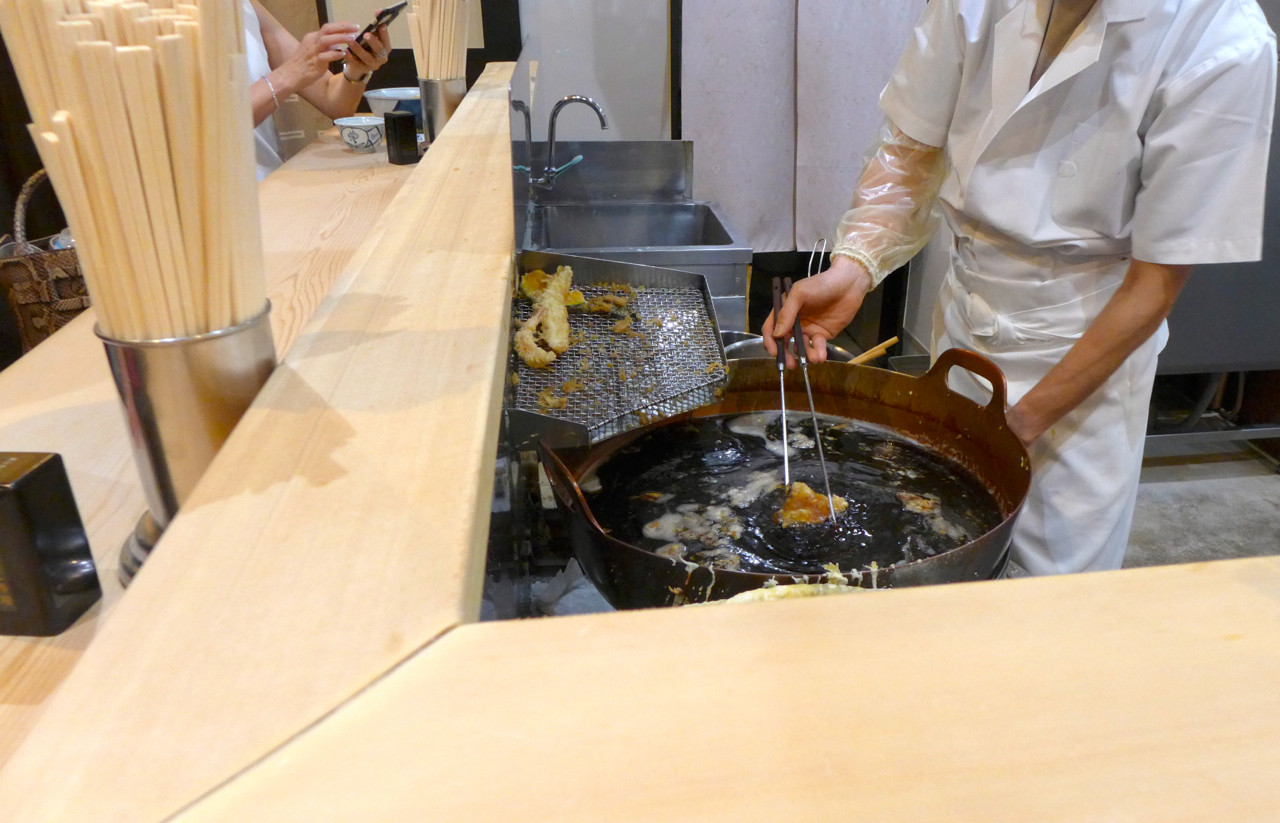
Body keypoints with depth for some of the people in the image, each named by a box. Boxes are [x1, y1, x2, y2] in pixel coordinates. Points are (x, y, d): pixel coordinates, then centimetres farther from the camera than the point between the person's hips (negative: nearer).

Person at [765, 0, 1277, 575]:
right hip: (965, 318, 4)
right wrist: (850, 267, -20)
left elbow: (1155, 285, -17)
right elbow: (909, 150, -1)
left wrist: (1022, 423, -15)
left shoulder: (1226, 49, -21)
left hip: (1091, 345, -3)